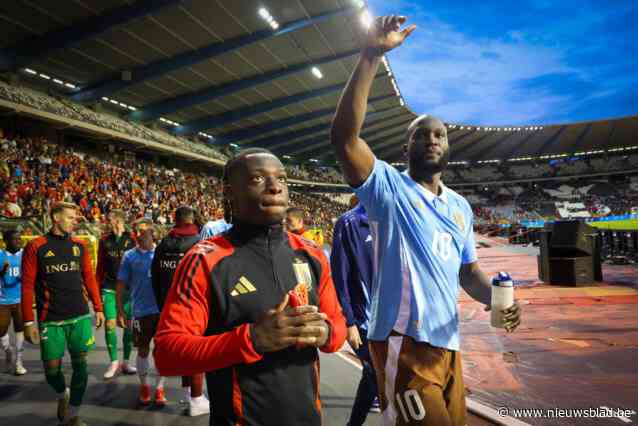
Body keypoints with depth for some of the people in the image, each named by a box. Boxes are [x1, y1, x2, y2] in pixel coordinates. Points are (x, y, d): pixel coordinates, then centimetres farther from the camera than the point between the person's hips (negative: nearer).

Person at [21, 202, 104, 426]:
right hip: (50, 321, -2)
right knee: (52, 369, 6)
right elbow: (27, 286, -4)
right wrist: (28, 321, -7)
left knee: (80, 364, 3)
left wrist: (98, 308, 7)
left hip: (80, 317, 2)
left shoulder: (80, 246, 7)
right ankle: (63, 395, 39)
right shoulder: (36, 247, -3)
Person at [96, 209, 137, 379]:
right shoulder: (105, 241, 6)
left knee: (129, 325, 4)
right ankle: (113, 362, 14)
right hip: (109, 288, 1)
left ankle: (126, 361, 20)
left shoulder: (131, 241, 0)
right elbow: (100, 267, 9)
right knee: (110, 324, -3)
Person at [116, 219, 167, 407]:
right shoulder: (129, 256, -1)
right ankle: (144, 386, 32)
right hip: (141, 311, 0)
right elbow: (121, 284, 3)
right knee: (143, 350, 12)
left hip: (163, 309, 0)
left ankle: (159, 388, 23)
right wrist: (120, 310, 0)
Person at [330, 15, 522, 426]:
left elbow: (468, 269, 19)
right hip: (404, 344, -7)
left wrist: (494, 295, -4)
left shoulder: (460, 206, 13)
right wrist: (371, 55, -26)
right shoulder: (388, 186, -7)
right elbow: (344, 135, -23)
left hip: (448, 343, 7)